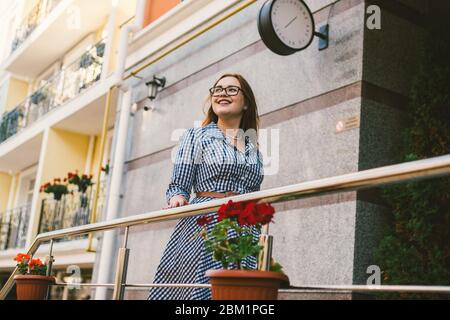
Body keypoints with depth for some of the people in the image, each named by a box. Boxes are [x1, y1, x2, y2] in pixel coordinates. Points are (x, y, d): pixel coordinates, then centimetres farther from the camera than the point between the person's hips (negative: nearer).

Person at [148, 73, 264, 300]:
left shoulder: (254, 148, 19)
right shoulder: (196, 136, 9)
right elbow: (178, 186, 4)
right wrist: (177, 199, -17)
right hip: (204, 227, -4)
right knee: (202, 286, -12)